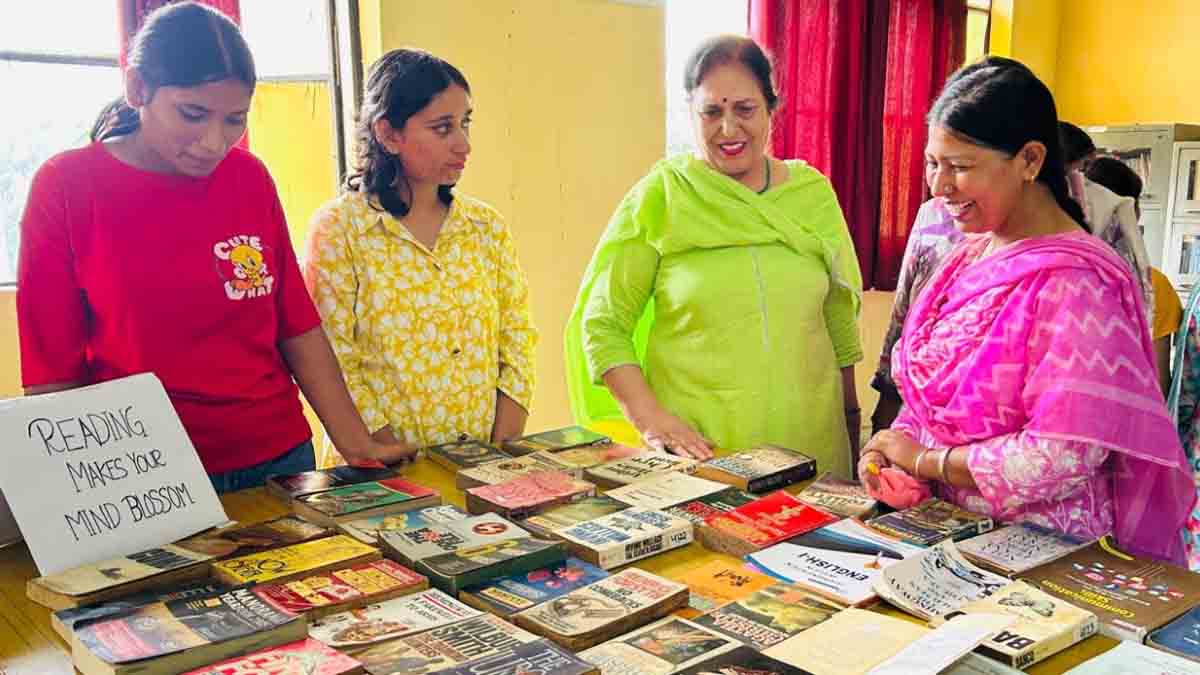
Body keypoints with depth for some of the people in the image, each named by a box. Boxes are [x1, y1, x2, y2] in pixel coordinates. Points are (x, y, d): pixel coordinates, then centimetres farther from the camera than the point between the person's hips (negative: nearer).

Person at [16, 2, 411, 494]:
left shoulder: (250, 178, 0)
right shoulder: (65, 188, -9)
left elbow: (298, 328, 3)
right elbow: (53, 371, -6)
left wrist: (354, 444, -4)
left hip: (279, 456, 3)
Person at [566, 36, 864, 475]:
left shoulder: (813, 192, 4)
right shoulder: (658, 198, -6)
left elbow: (839, 319, 11)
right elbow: (602, 323, -6)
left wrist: (850, 414, 12)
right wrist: (649, 418, -17)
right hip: (696, 448, -3)